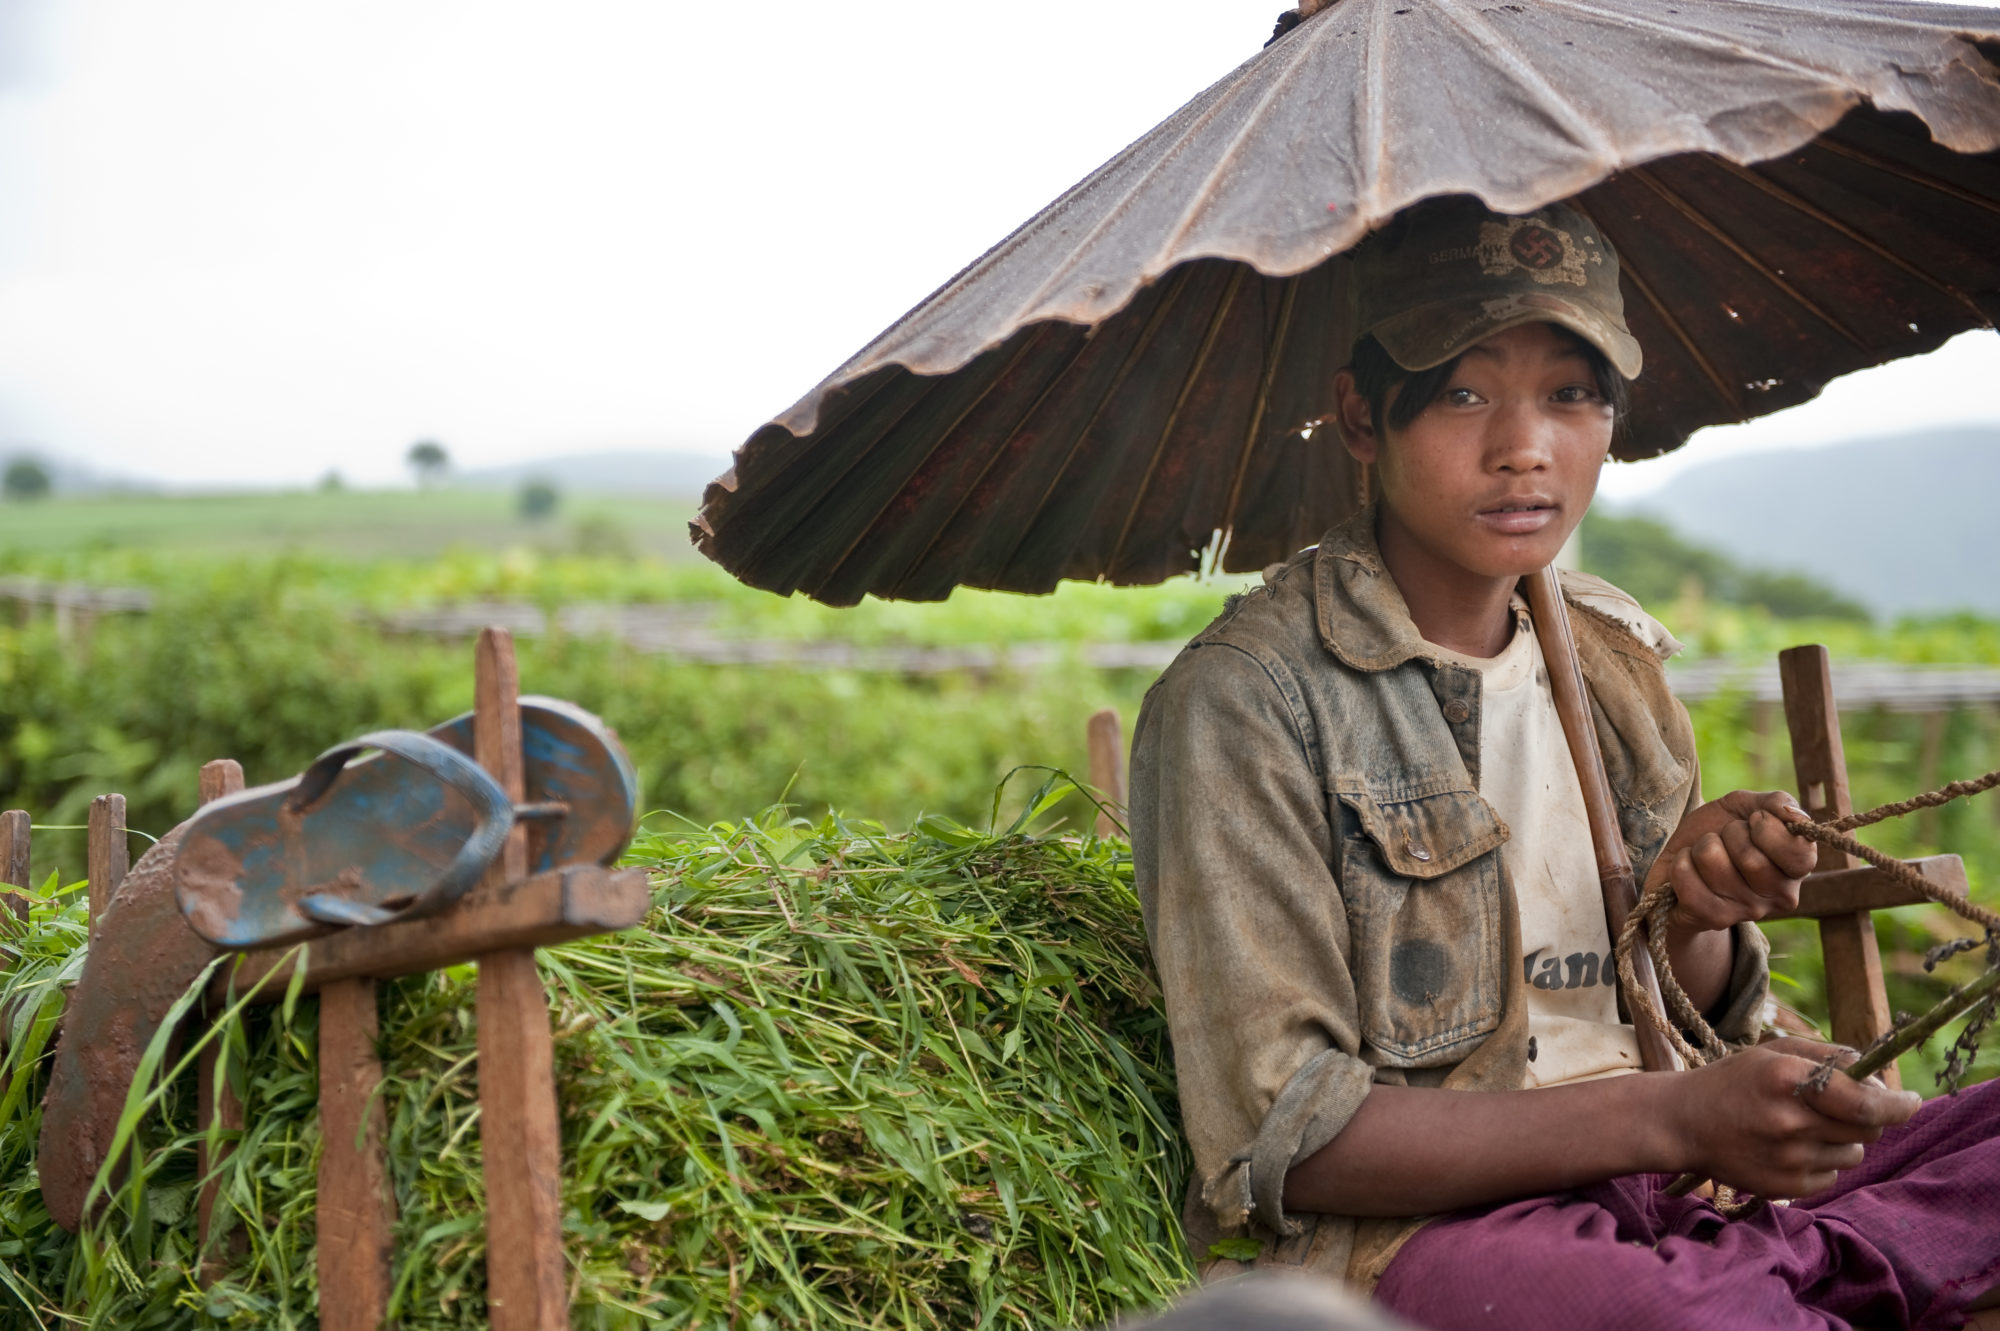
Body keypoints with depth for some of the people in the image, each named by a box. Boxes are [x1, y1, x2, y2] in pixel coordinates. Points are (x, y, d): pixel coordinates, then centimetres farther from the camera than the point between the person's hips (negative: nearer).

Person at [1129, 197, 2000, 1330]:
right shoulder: (1242, 701, -9)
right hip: (1404, 1230, -6)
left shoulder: (1613, 658, 11)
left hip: (1667, 1194, 7)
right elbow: (1276, 1137, -14)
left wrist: (1695, 910, -4)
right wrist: (1669, 1116, -18)